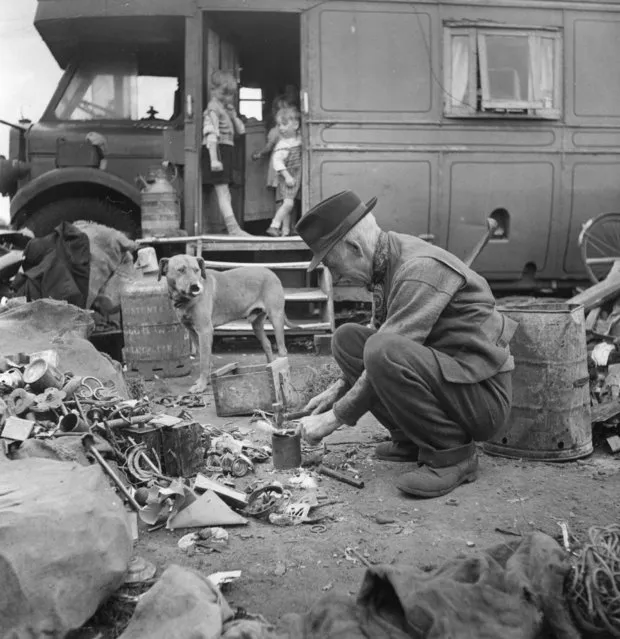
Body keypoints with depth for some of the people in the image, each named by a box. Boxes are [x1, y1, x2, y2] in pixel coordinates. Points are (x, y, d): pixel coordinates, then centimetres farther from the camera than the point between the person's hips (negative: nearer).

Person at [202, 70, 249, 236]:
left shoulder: (226, 109, 20)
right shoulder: (213, 108, -8)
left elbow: (241, 130, 21)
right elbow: (211, 134, -18)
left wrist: (233, 114, 4)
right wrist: (214, 159, -27)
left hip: (226, 153, 9)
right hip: (217, 151, -9)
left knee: (225, 193, 9)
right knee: (222, 191, -10)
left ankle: (232, 228, 11)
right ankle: (233, 228, -16)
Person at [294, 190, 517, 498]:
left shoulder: (421, 269, -23)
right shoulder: (385, 264, 5)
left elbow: (385, 354, -25)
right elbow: (378, 335, 19)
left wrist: (333, 418, -16)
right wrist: (340, 387, 9)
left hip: (483, 395, -9)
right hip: (443, 372, 9)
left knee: (383, 350, -32)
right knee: (347, 338, 1)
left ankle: (452, 453, -13)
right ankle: (412, 439, 6)